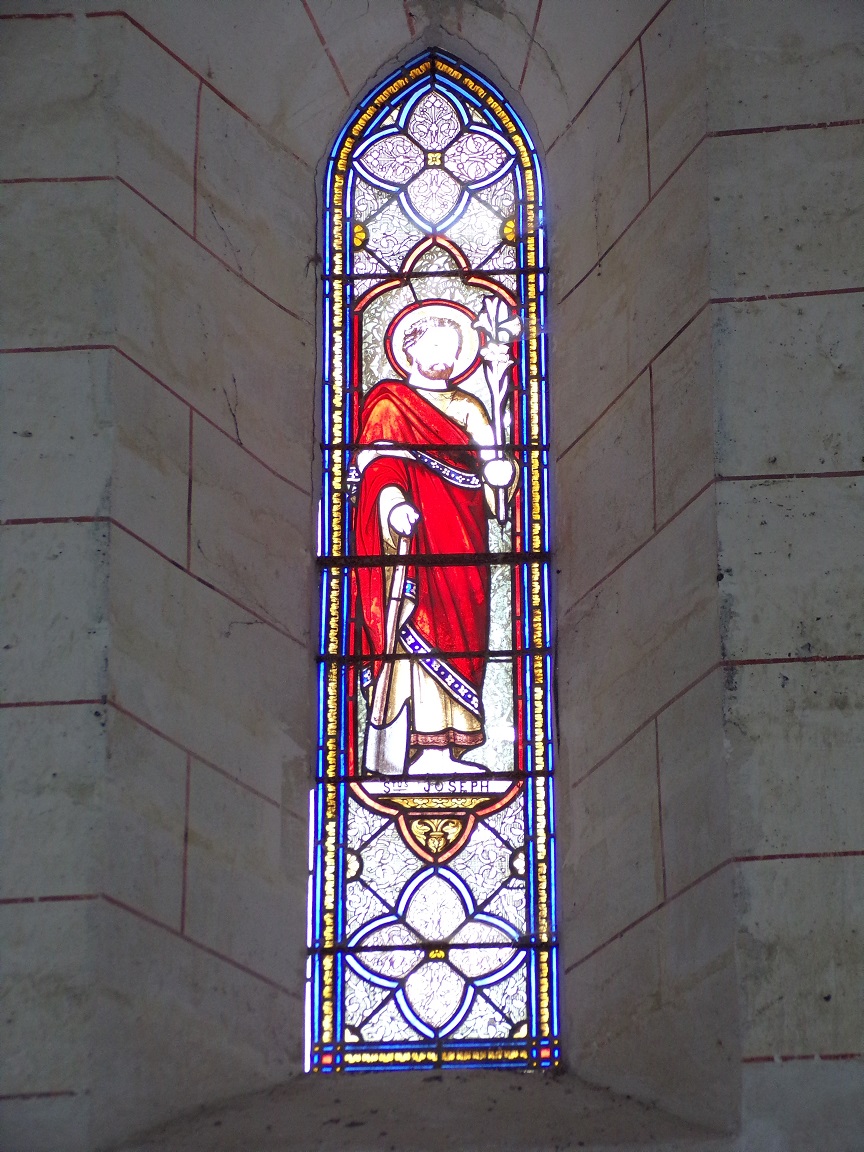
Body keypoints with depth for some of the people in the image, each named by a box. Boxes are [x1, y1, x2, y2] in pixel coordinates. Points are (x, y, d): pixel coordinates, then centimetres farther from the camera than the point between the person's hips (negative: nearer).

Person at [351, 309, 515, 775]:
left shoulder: (469, 408, 21)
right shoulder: (388, 405, 5)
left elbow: (495, 463, 11)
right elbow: (377, 462, -9)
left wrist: (500, 468, -14)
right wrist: (392, 502, -28)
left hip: (465, 539, 6)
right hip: (418, 535, -6)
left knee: (463, 629, 0)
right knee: (425, 630, -13)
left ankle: (452, 747, 2)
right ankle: (428, 750, -17)